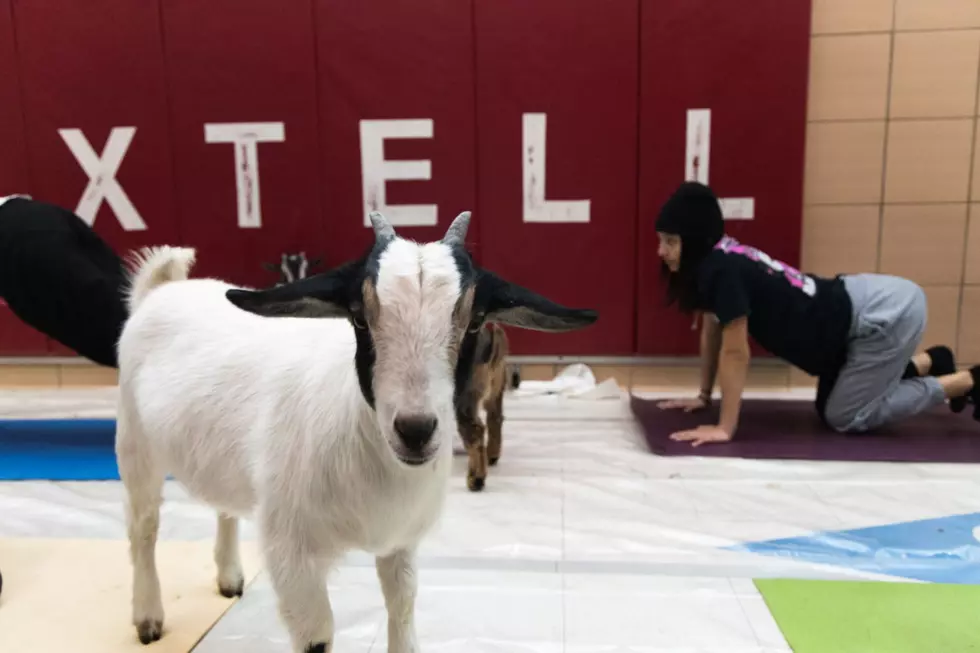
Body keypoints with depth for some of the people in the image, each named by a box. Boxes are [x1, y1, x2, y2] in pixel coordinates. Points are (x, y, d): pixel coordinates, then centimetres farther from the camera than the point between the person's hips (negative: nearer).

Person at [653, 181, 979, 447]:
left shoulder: (722, 269, -27)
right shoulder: (720, 260, 0)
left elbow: (735, 353, -26)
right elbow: (711, 334, 9)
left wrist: (724, 428, -22)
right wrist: (704, 396, 14)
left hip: (889, 313, -9)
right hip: (855, 305, 9)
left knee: (844, 418, -4)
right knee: (829, 407, 19)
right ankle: (931, 361, 30)